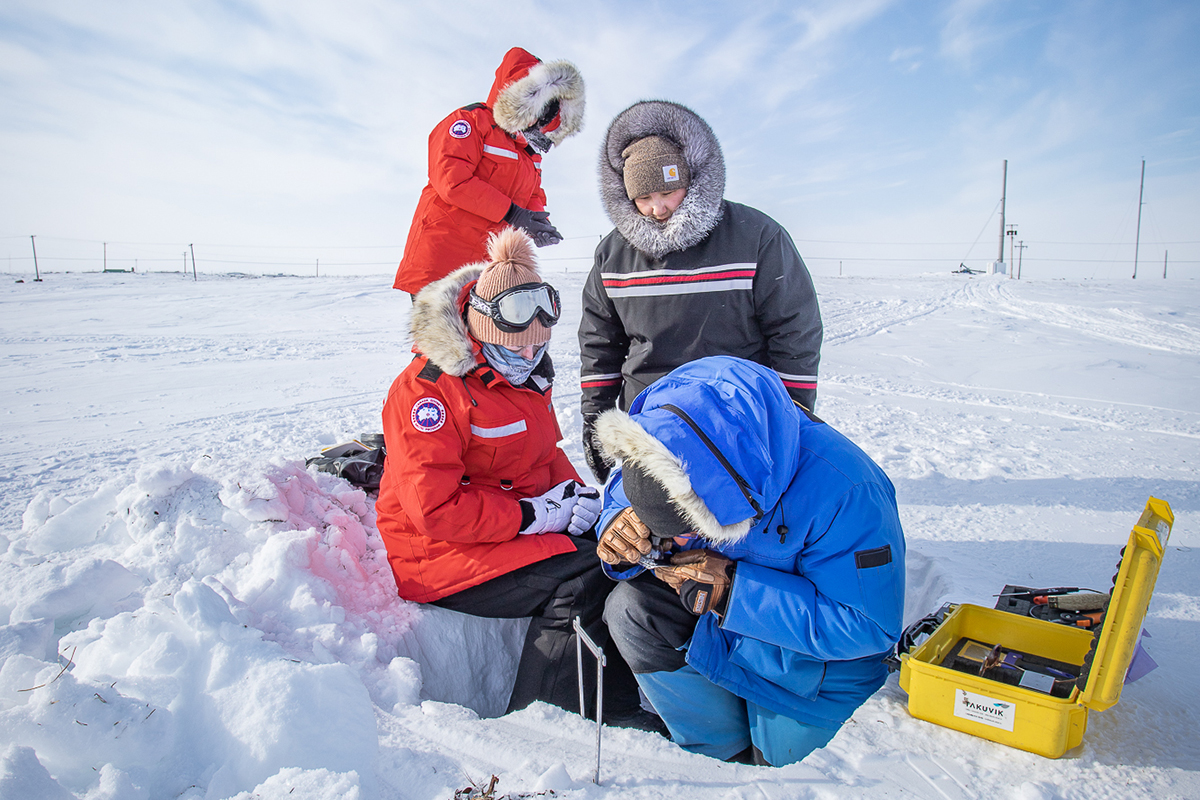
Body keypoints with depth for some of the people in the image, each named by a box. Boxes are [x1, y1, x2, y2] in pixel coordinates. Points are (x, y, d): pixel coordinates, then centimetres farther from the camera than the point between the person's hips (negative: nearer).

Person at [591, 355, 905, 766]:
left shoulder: (842, 490, -38)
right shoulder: (673, 445, -24)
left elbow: (870, 627, -30)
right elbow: (620, 501, -5)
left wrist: (734, 590, -38)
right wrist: (619, 532, -31)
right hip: (719, 622, 4)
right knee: (629, 606, -20)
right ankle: (730, 755, 0)